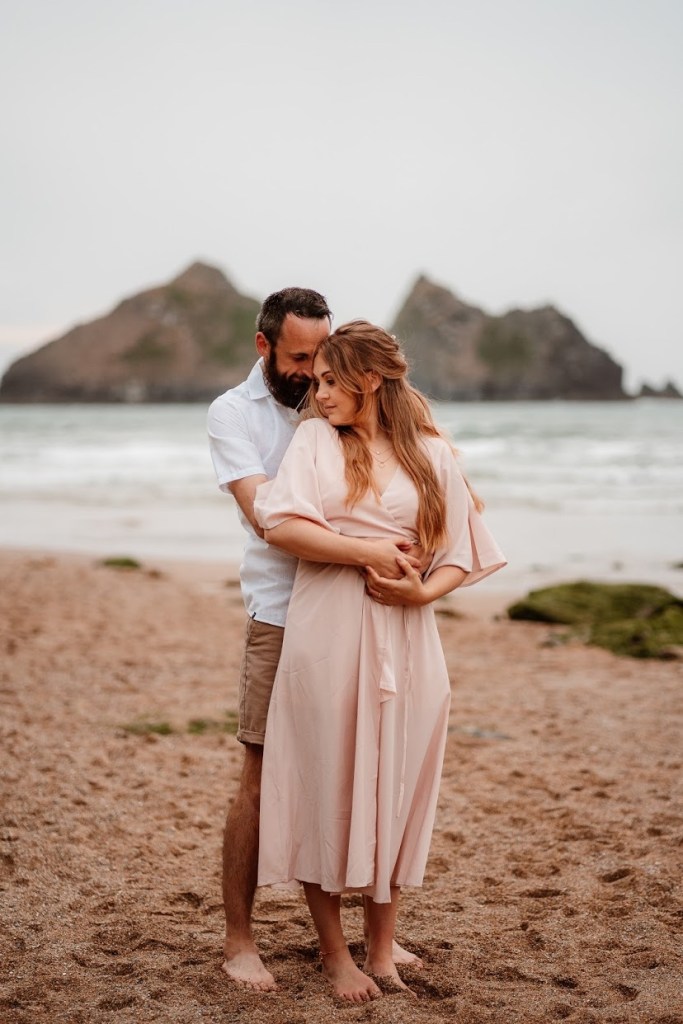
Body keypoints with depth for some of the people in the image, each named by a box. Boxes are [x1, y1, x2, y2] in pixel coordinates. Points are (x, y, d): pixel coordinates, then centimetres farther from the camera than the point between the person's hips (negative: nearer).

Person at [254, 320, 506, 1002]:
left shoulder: (430, 455, 7)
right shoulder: (315, 438, 5)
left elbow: (459, 556, 9)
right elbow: (280, 524, -9)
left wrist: (422, 590, -11)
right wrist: (371, 551, -14)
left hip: (404, 638, 1)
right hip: (324, 635, -1)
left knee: (394, 790, 7)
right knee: (326, 787, 3)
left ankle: (380, 950, 22)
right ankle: (334, 953, 17)